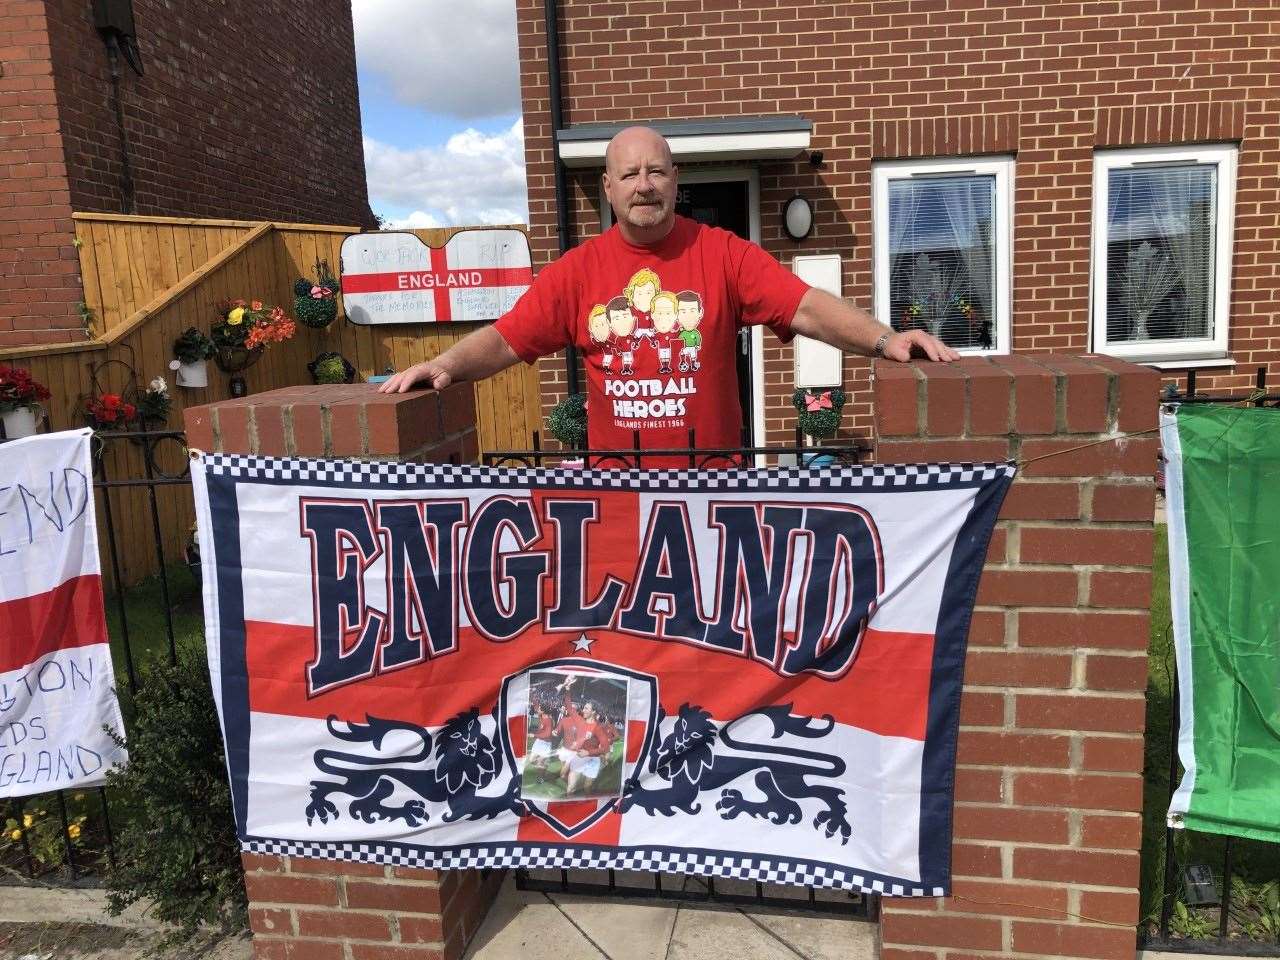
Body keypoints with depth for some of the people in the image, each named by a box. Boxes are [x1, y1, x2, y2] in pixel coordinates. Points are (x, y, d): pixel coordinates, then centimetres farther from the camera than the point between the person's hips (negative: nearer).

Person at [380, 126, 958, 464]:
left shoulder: (723, 253, -3)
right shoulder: (577, 269, 1)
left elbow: (807, 307, -10)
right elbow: (503, 340, 1)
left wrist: (882, 339, -25)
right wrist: (444, 366, -16)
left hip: (711, 483, -1)